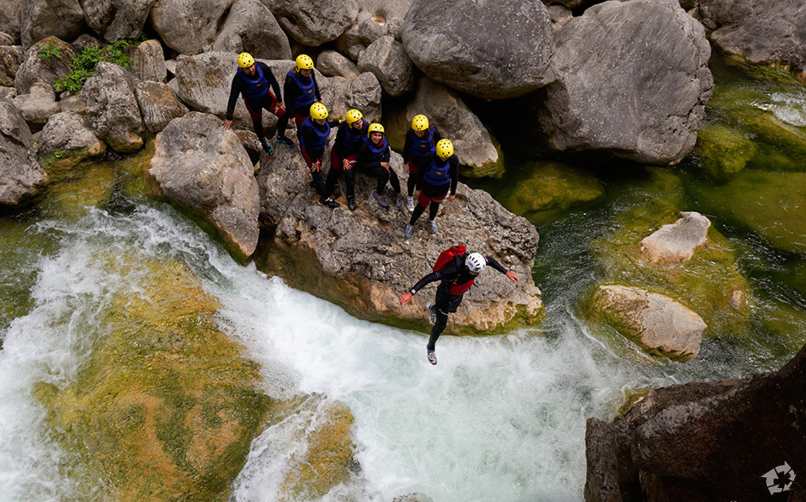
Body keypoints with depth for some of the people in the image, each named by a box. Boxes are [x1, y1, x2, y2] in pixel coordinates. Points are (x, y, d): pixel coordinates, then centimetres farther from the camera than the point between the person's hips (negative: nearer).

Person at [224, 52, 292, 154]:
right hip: (252, 102, -2)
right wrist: (229, 118, -21)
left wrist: (279, 100, -8)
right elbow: (233, 98, -26)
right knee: (257, 124, 14)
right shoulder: (238, 79, -33)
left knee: (284, 115, -2)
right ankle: (263, 142, 47)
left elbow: (274, 82, -14)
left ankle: (281, 136, 28)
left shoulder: (262, 67, -28)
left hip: (267, 96, 2)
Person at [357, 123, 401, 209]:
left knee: (393, 175, -18)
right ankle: (378, 194, -10)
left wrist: (386, 163, -12)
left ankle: (398, 194, 4)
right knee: (384, 174, -29)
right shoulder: (365, 146, -27)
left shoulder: (384, 142, -12)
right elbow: (362, 164, -22)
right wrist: (379, 164, -25)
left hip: (381, 163, 5)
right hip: (368, 166, -5)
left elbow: (387, 153, 9)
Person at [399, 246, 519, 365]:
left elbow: (490, 260, -5)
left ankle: (433, 309, 68)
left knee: (451, 310, 33)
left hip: (459, 294, 6)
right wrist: (411, 293, -56)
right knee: (441, 325, 3)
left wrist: (506, 272, -1)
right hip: (445, 294, -6)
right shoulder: (454, 268, -46)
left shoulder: (475, 262, -29)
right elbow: (430, 278, -49)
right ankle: (431, 347, 32)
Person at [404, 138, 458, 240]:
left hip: (442, 188, 2)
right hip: (428, 186, -2)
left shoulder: (453, 160, -25)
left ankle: (431, 220, 55)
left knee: (435, 204, 25)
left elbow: (455, 177, -9)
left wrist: (453, 192, 0)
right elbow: (421, 172, -13)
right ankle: (410, 225, 32)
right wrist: (419, 188, -4)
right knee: (422, 206, 10)